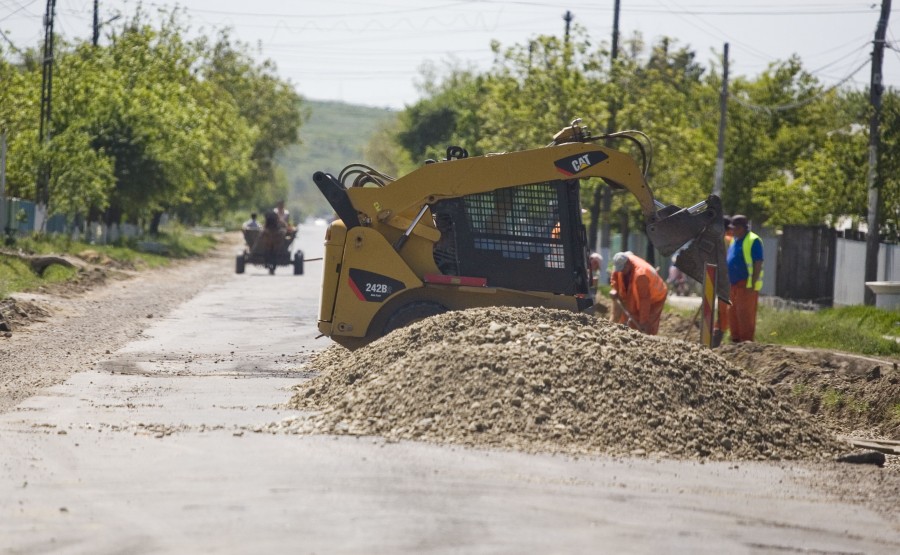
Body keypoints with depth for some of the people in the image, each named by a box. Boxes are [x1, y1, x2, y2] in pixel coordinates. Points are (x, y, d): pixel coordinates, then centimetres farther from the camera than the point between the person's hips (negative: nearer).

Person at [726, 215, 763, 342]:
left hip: (747, 284, -9)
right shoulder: (735, 240, 15)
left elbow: (758, 264, -16)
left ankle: (746, 342, -7)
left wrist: (752, 285, -21)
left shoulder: (753, 241, -11)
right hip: (734, 284, 9)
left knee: (745, 314, -9)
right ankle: (736, 340, 19)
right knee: (733, 314, 11)